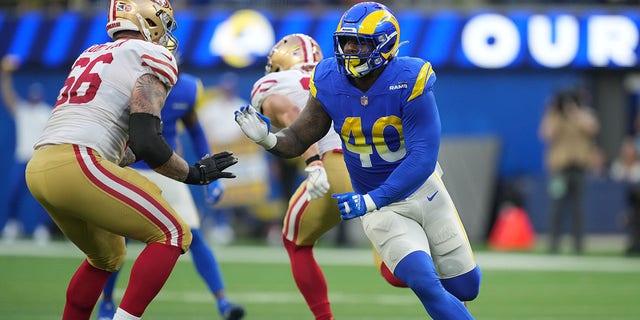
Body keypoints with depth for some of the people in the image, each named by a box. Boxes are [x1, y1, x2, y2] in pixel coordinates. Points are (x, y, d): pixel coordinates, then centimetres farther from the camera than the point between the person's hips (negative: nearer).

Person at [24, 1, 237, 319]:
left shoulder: (91, 56, 27)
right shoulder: (151, 58, 2)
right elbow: (146, 142, -8)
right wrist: (194, 174, 6)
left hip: (39, 169, 9)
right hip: (77, 165, -9)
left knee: (107, 257, 27)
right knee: (172, 234, 1)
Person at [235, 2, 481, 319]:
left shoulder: (408, 83, -25)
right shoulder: (329, 83, -14)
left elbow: (422, 158, -29)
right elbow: (298, 139, -5)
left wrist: (369, 201, -35)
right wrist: (267, 139, -28)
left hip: (424, 192, -1)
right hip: (381, 211, 1)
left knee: (465, 288, 9)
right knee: (424, 283, -20)